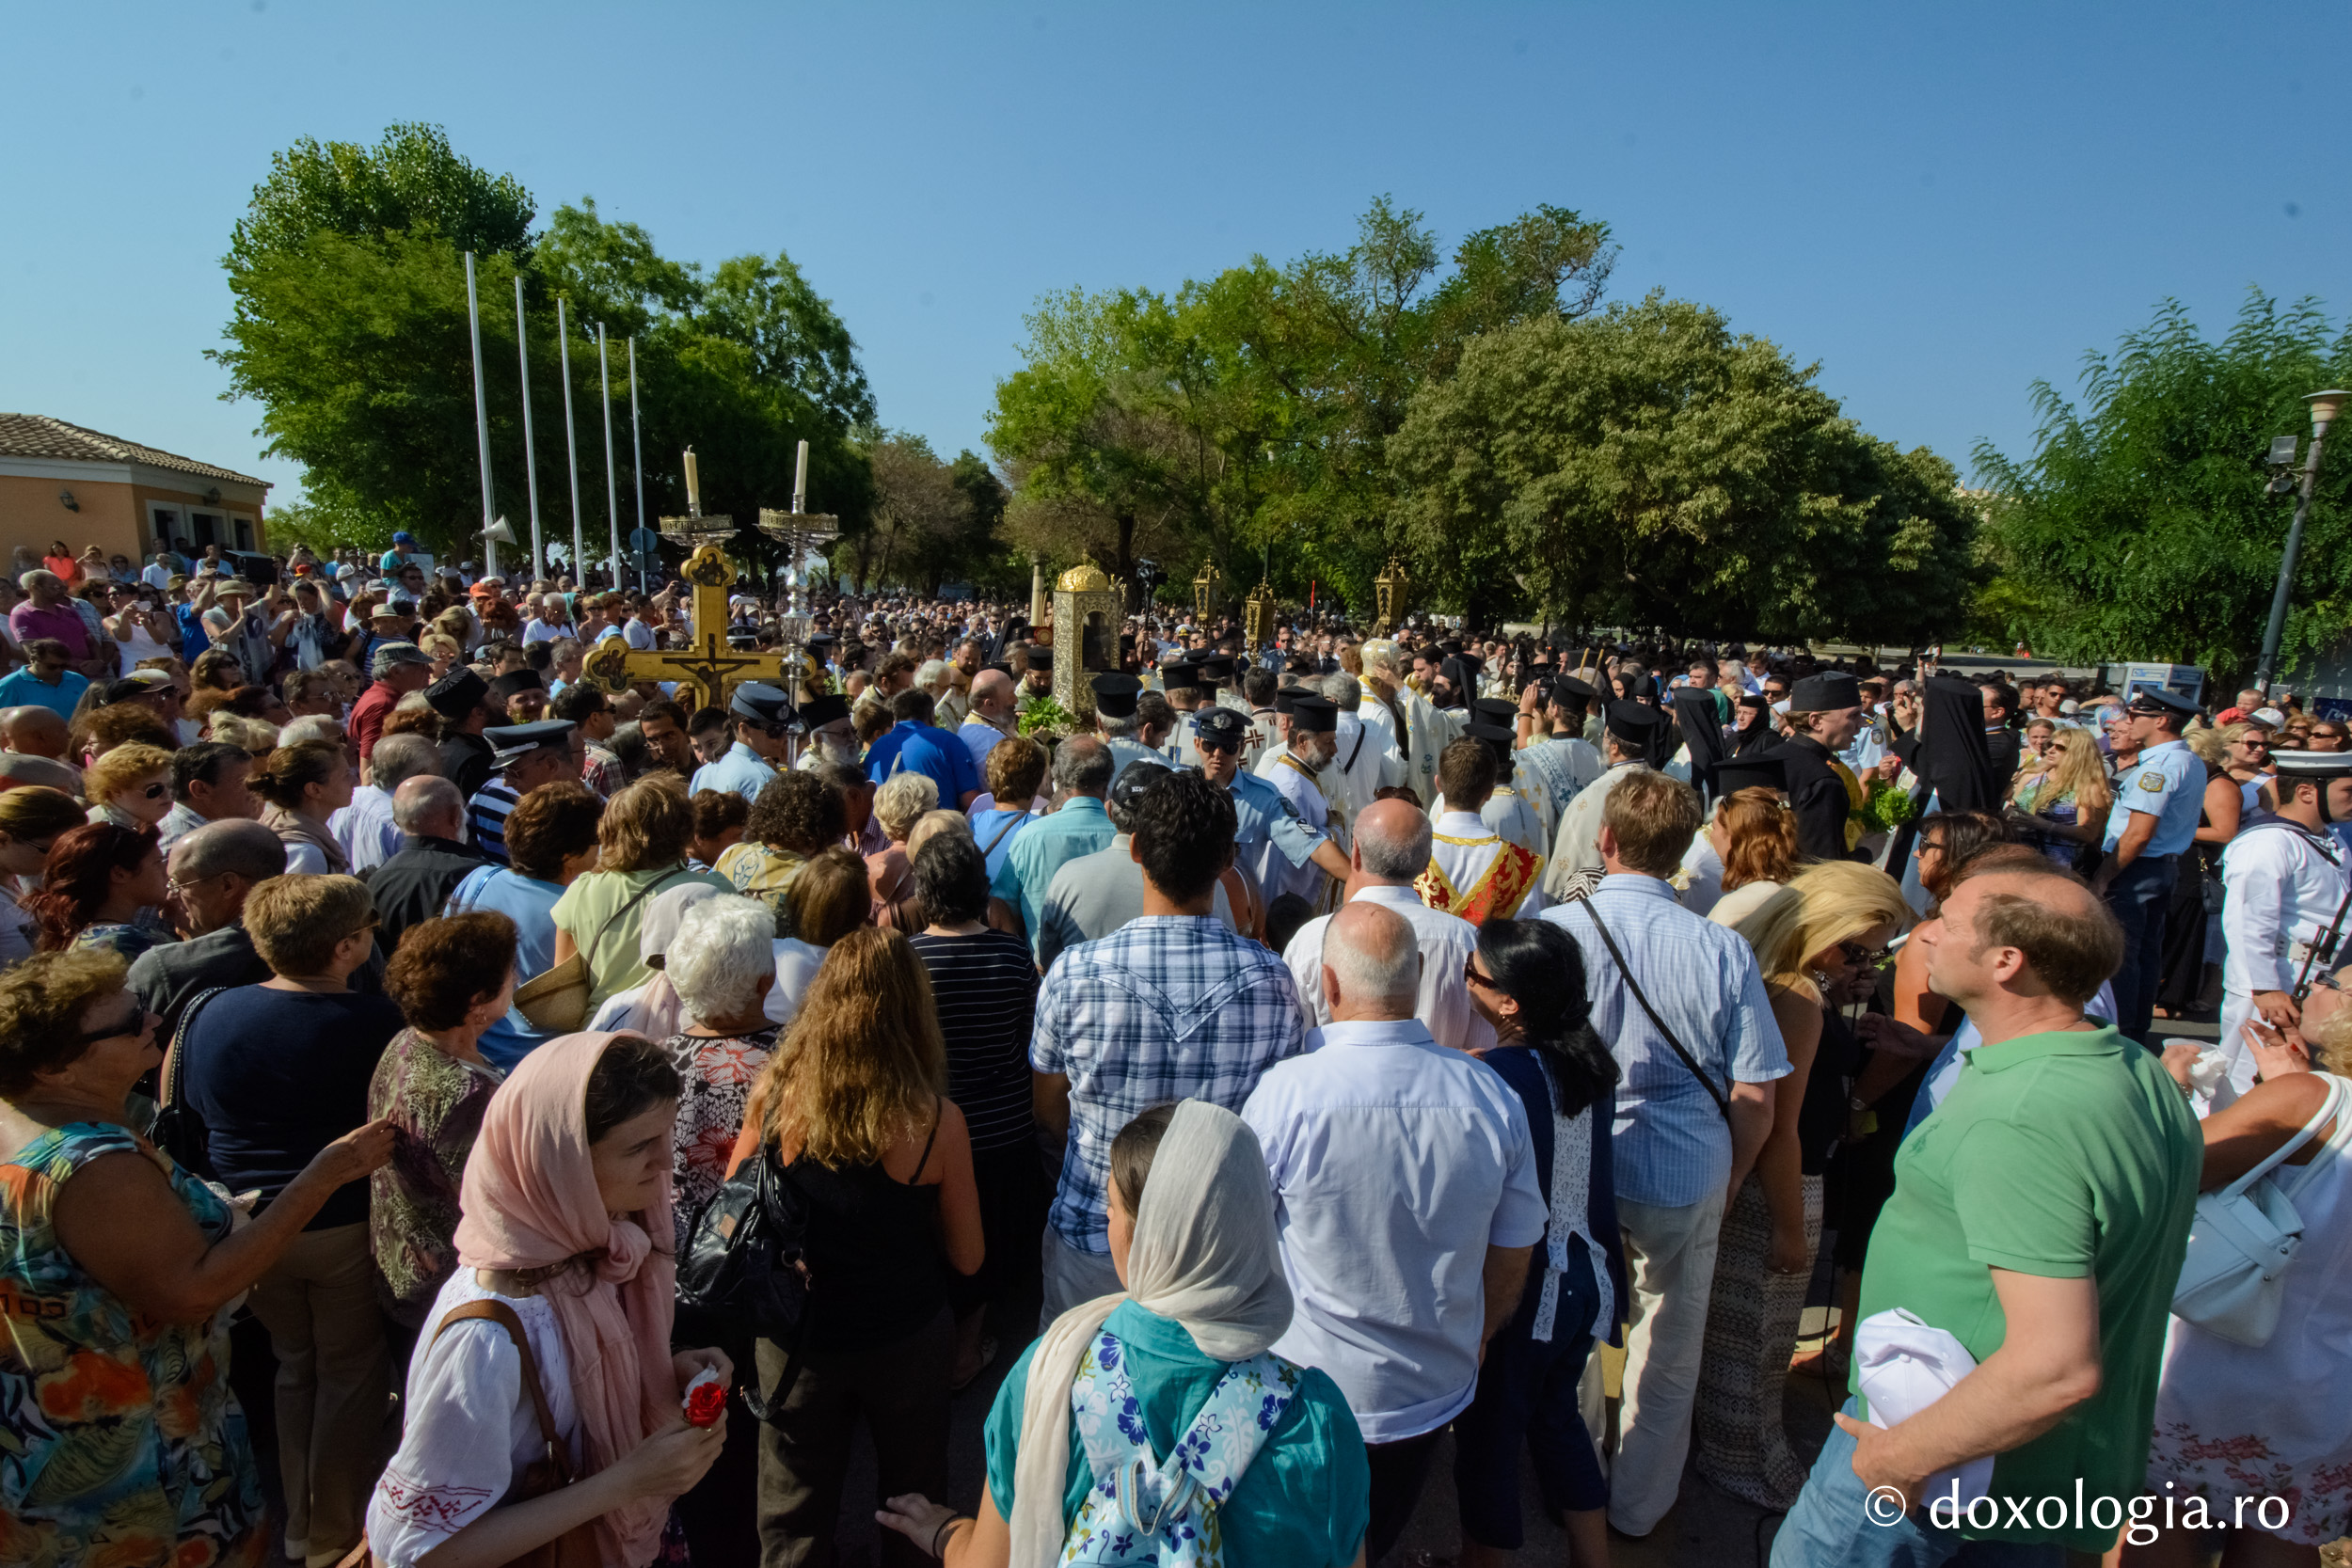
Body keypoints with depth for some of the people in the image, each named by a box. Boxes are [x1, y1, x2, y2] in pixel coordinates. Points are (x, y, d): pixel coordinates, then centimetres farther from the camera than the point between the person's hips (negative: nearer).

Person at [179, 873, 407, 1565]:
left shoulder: (210, 1014, -7)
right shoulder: (370, 1021, -22)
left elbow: (194, 1110, 6)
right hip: (344, 1224, -5)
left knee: (292, 1366, 23)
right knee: (350, 1375, 14)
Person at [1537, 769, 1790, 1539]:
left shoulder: (1554, 930, -17)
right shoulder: (1723, 950, -14)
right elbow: (1754, 1097, -6)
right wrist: (1726, 1184, 11)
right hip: (1688, 1182, 1)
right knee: (1668, 1354, 21)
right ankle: (1638, 1509, 42)